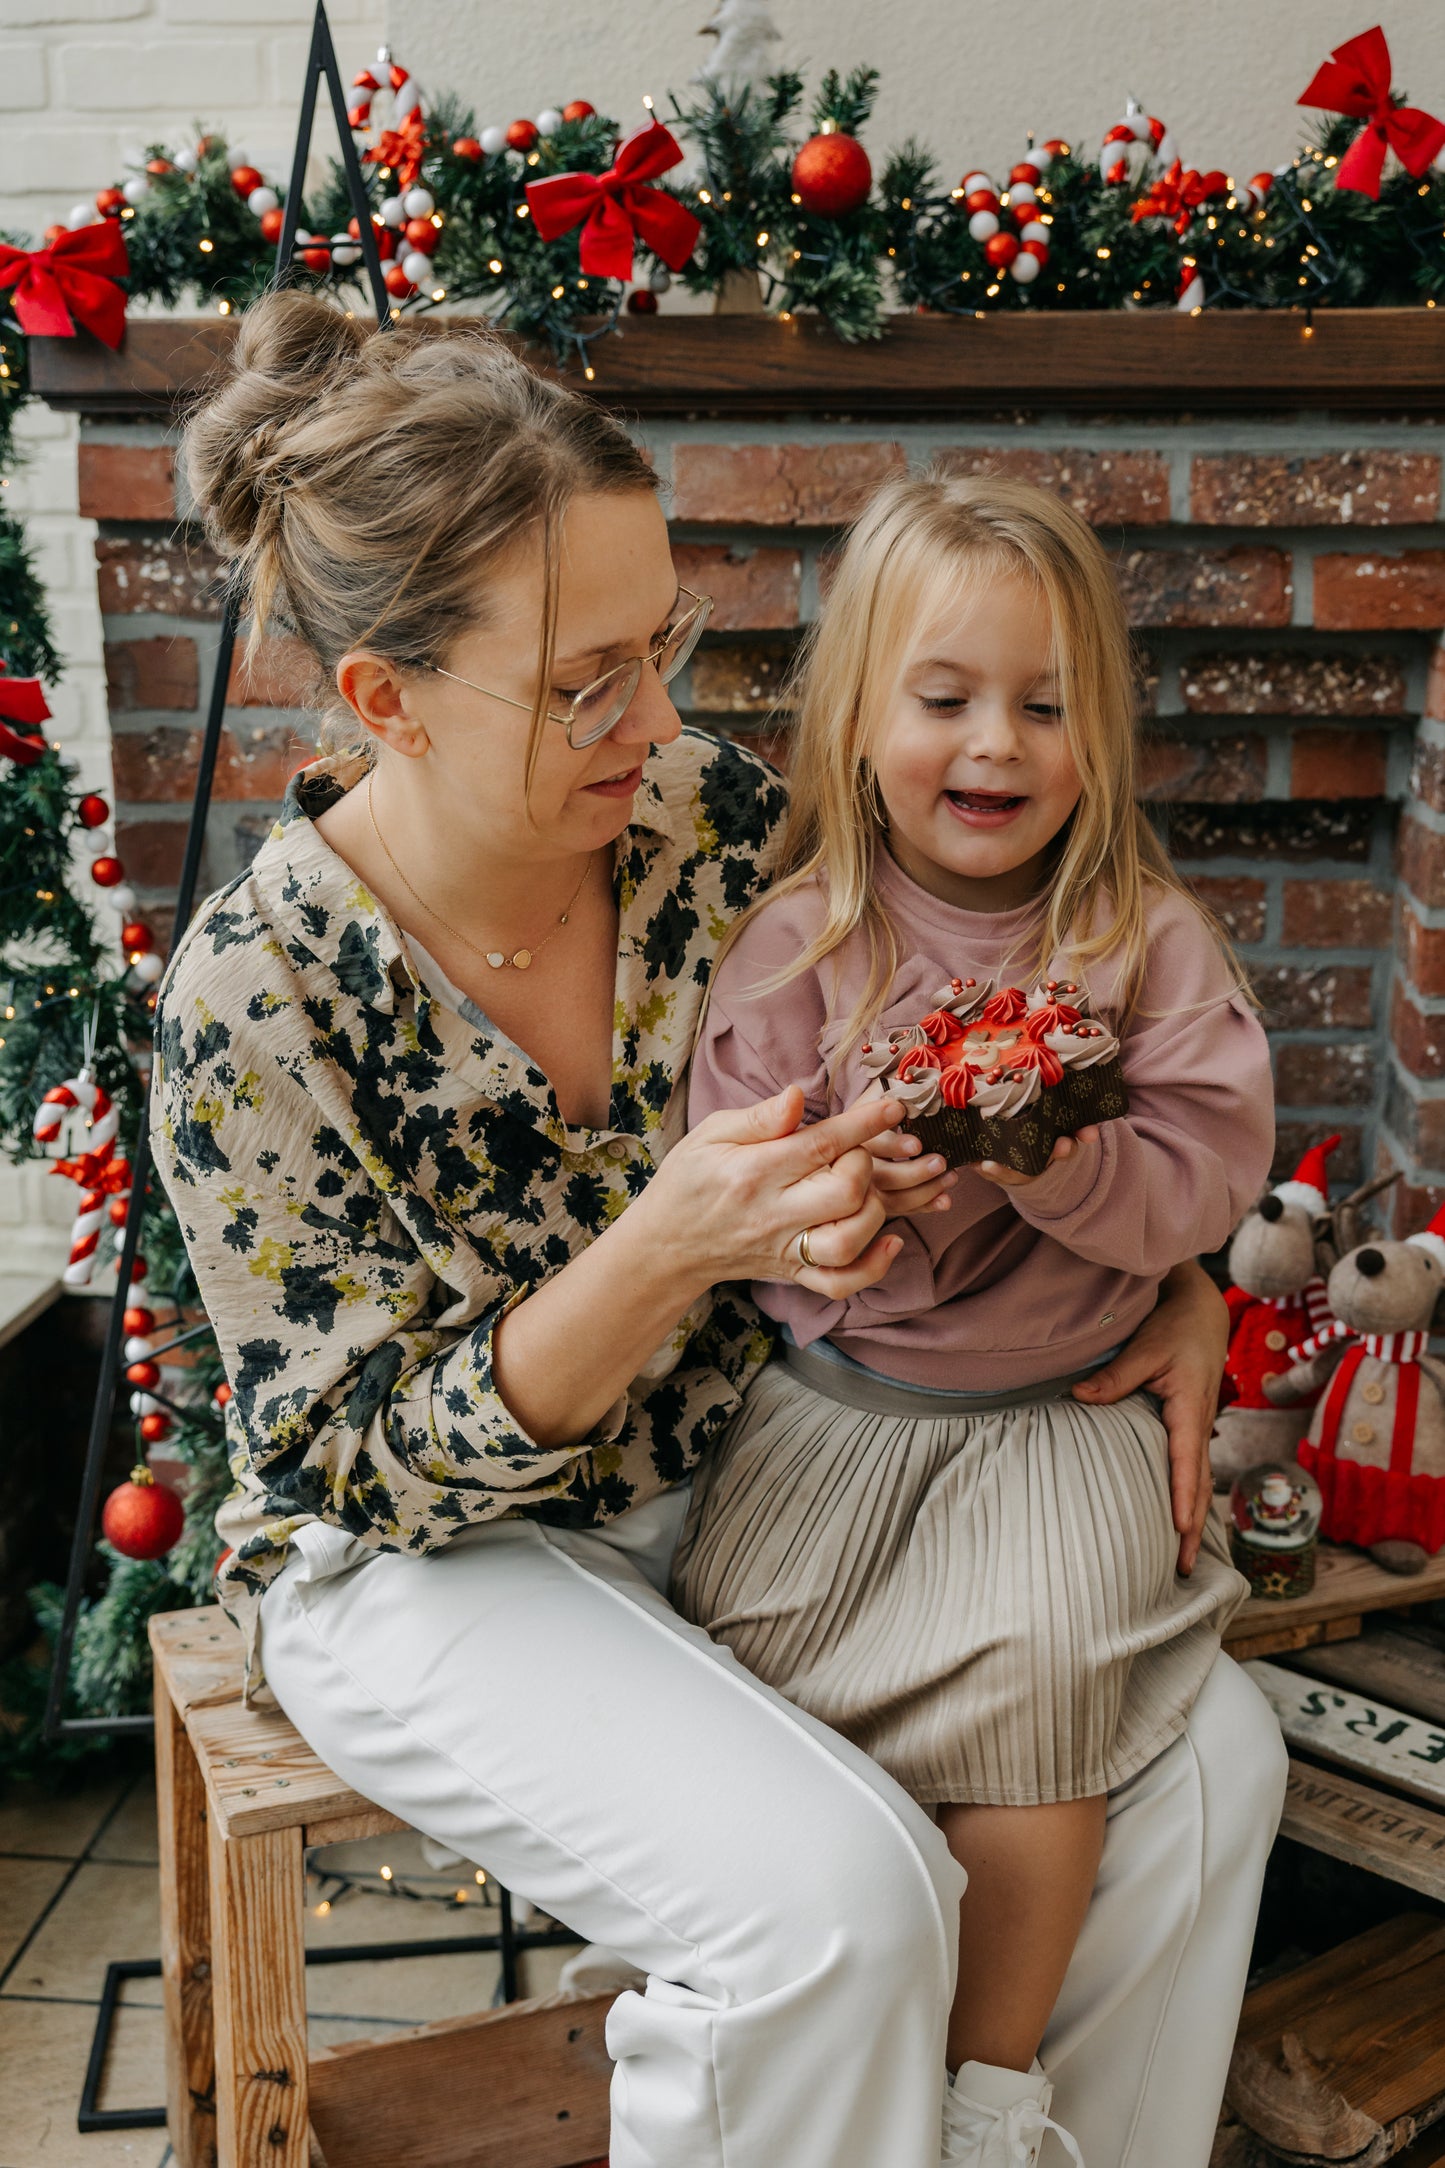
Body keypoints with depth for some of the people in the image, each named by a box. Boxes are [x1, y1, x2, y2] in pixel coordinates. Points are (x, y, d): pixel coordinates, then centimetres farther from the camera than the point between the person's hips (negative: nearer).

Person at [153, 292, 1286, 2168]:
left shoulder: (717, 822, -10)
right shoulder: (257, 1002, -22)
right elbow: (378, 1463, -18)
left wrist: (1173, 1275, -9)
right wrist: (667, 1251, -35)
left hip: (738, 1472, 5)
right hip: (429, 1561, -4)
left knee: (1211, 1754, -9)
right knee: (838, 1898, -28)